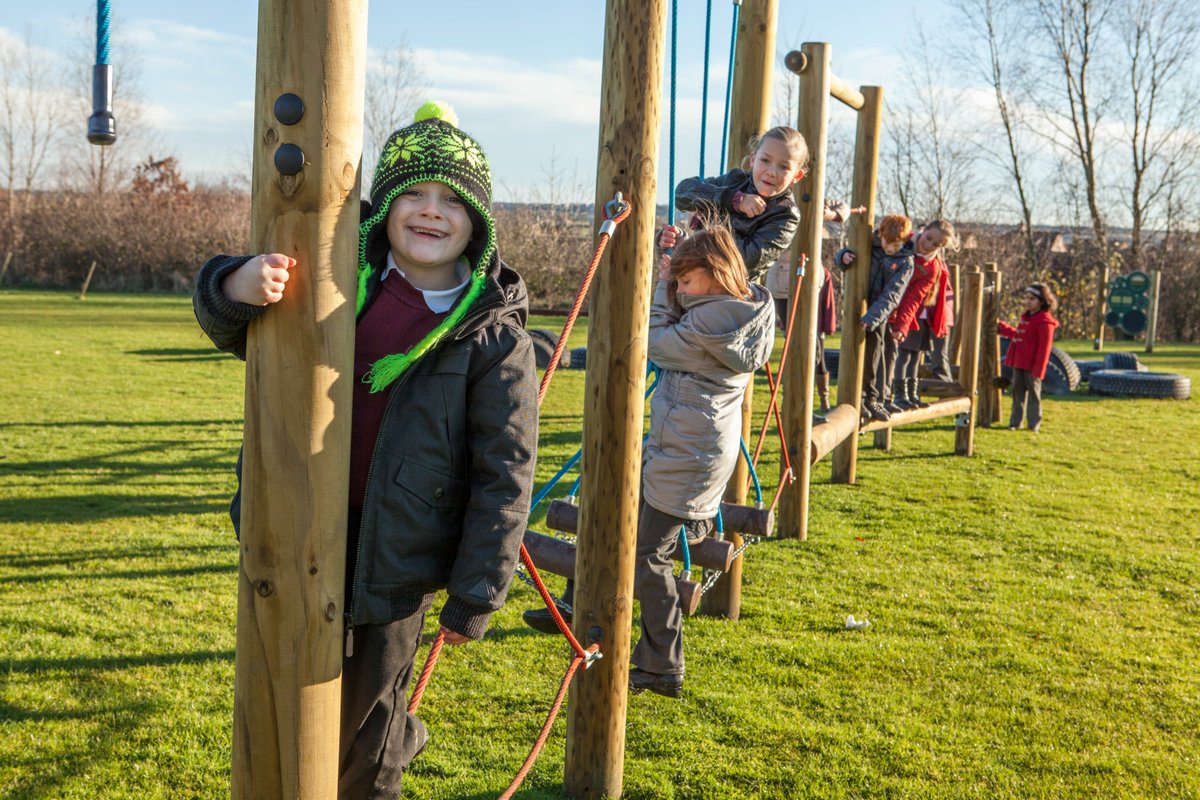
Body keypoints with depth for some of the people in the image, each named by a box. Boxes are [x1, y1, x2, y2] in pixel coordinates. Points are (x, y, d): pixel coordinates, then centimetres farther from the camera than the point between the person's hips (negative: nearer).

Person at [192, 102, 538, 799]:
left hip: (393, 564, -4)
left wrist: (475, 596, -10)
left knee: (360, 726, 11)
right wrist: (239, 288, -17)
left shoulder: (496, 337, -13)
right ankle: (401, 738, 49)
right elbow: (232, 333, 8)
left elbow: (505, 476, -11)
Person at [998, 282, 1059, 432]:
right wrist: (1001, 326, 28)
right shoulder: (1026, 316, 13)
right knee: (1018, 392, 11)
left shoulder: (1045, 321, -14)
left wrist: (1038, 369, -20)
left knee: (1033, 393, 2)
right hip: (1018, 363, 8)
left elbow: (1044, 347, -17)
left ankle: (1034, 424, 10)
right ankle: (1015, 422, 18)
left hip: (1032, 366, -8)